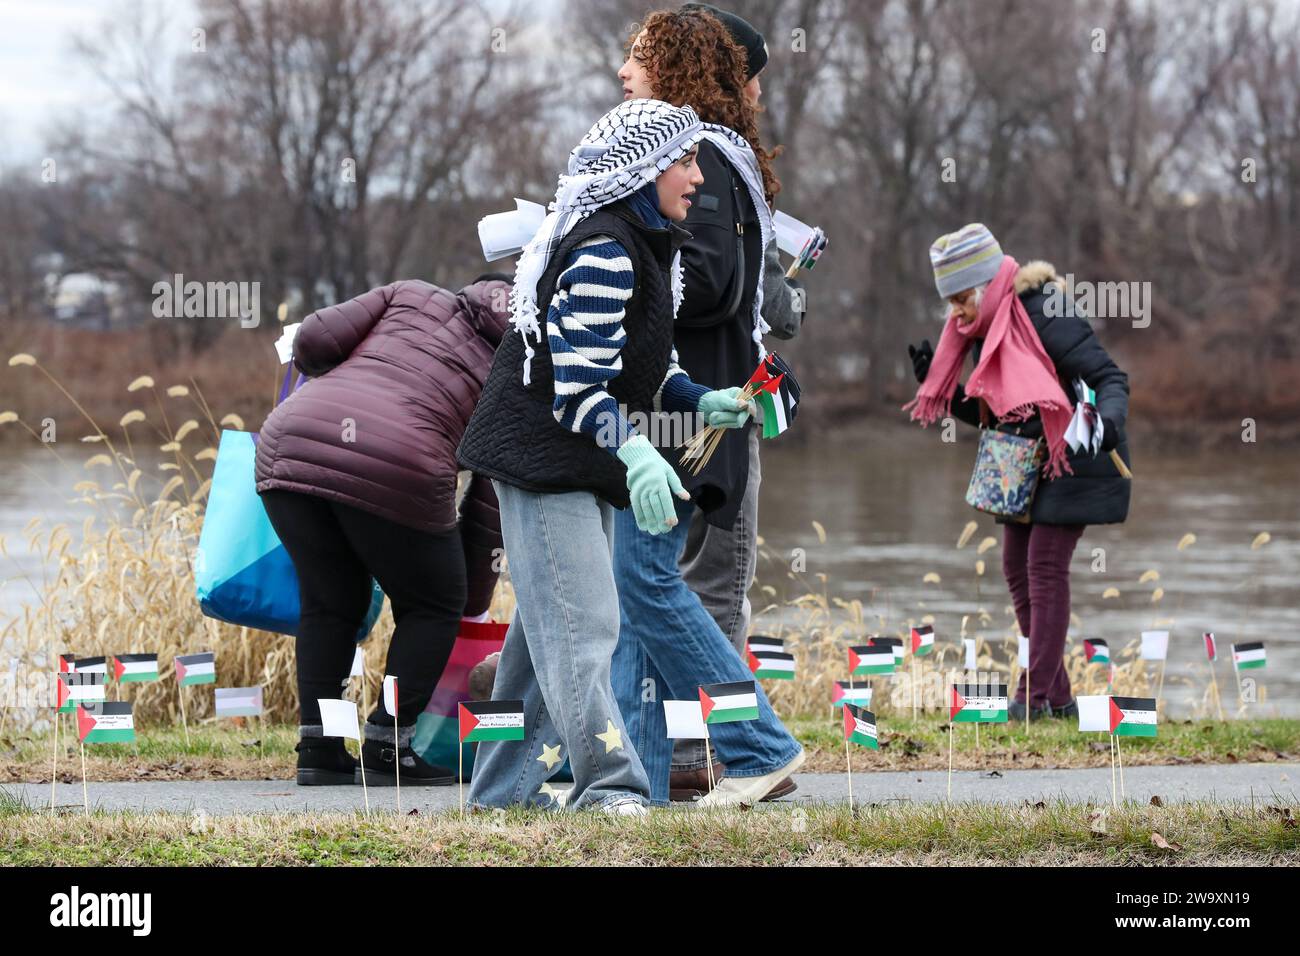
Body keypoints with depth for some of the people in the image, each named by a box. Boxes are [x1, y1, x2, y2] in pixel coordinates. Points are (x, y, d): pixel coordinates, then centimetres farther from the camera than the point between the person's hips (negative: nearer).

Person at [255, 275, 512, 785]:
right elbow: (488, 505, 19)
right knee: (433, 606, 19)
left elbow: (314, 340, 15)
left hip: (291, 446, 4)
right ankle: (386, 747, 11)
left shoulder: (413, 296, 27)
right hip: (396, 465, -4)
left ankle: (317, 748, 18)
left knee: (329, 602, 23)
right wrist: (474, 604, 28)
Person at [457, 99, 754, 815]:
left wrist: (700, 401, 3)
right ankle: (609, 783, -18)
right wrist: (634, 454, -42)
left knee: (550, 622, 13)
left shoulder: (648, 245, 12)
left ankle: (505, 784, 20)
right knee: (580, 622, -14)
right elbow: (580, 380, -28)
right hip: (543, 452, -11)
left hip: (586, 459, 11)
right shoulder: (603, 252, -22)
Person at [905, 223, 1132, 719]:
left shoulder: (1047, 319, -21)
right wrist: (935, 382, 0)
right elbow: (986, 412, 14)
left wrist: (1109, 420, -42)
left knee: (1045, 567, -11)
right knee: (1017, 567, 7)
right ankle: (1058, 697, 14)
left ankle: (1035, 696, -10)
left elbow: (1110, 378, -22)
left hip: (1073, 460, -9)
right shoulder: (984, 330, 6)